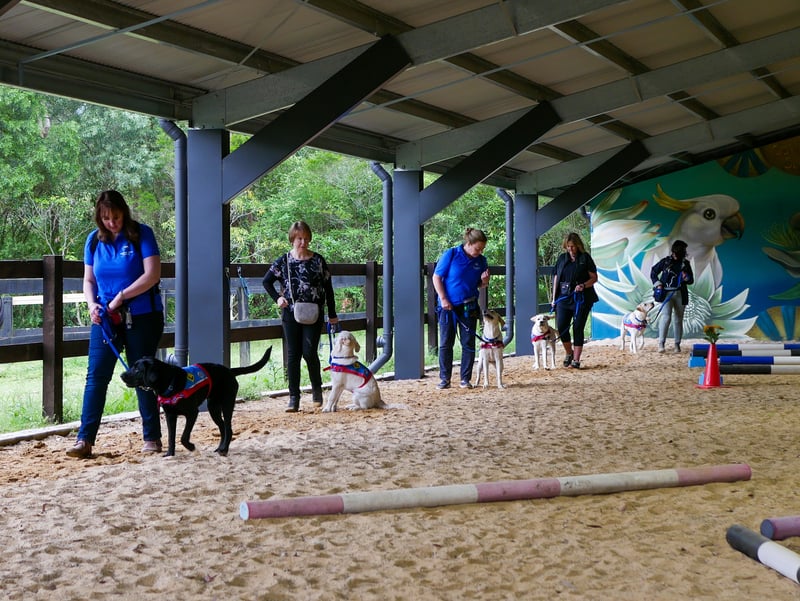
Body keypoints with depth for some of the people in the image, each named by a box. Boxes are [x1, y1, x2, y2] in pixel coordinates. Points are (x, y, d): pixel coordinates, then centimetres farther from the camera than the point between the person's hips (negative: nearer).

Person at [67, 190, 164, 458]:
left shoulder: (141, 234, -7)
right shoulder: (94, 240, 6)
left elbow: (152, 274, -14)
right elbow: (88, 280, 11)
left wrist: (121, 297, -19)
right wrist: (92, 304, -8)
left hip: (141, 317, -3)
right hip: (105, 317, 4)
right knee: (95, 376, -2)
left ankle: (152, 438, 13)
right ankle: (85, 440, -1)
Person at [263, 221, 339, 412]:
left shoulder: (318, 260, 2)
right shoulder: (284, 261, 2)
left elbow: (327, 287, 6)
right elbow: (267, 281, 10)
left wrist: (332, 314, 6)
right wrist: (277, 298, -8)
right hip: (290, 314, 1)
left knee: (309, 352, -8)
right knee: (293, 354, 1)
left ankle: (317, 389, 17)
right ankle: (294, 398, 5)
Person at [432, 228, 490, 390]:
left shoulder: (481, 261, 2)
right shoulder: (451, 255, -10)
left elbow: (481, 286, 13)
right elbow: (437, 277, -6)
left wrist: (484, 280, -11)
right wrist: (443, 299, -11)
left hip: (469, 307, 3)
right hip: (448, 306, -3)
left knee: (468, 344, 3)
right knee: (445, 344, 2)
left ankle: (465, 379, 12)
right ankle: (444, 379, 10)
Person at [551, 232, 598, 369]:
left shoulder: (585, 258, 0)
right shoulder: (562, 258, 10)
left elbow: (594, 278, 0)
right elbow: (556, 278, 13)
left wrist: (583, 285, -19)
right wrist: (554, 298, 8)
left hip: (581, 299, -3)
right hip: (563, 298, 3)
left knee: (578, 328, -2)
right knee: (561, 327, -3)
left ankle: (576, 360, 4)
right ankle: (569, 353, 21)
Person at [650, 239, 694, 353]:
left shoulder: (685, 263, 6)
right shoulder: (666, 261, 0)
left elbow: (691, 280, 9)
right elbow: (653, 272, 11)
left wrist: (686, 277, -12)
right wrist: (657, 283, -2)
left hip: (680, 294, 3)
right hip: (666, 293, -3)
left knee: (678, 319, 7)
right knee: (666, 317, -16)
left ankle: (677, 345, 13)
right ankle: (661, 343, -17)